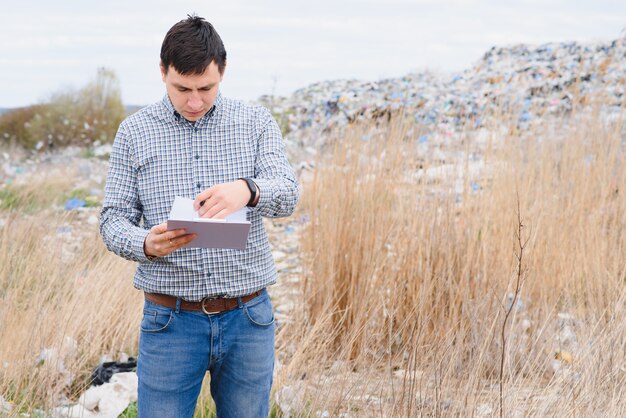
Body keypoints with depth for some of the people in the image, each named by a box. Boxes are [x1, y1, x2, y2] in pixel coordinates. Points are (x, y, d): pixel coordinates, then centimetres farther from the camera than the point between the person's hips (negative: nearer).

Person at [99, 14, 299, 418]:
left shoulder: (257, 122, 3)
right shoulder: (135, 132, 2)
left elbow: (287, 196, -9)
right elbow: (113, 219, 1)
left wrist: (248, 189, -33)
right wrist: (146, 244, -22)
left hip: (247, 318, 1)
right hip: (170, 320, -1)